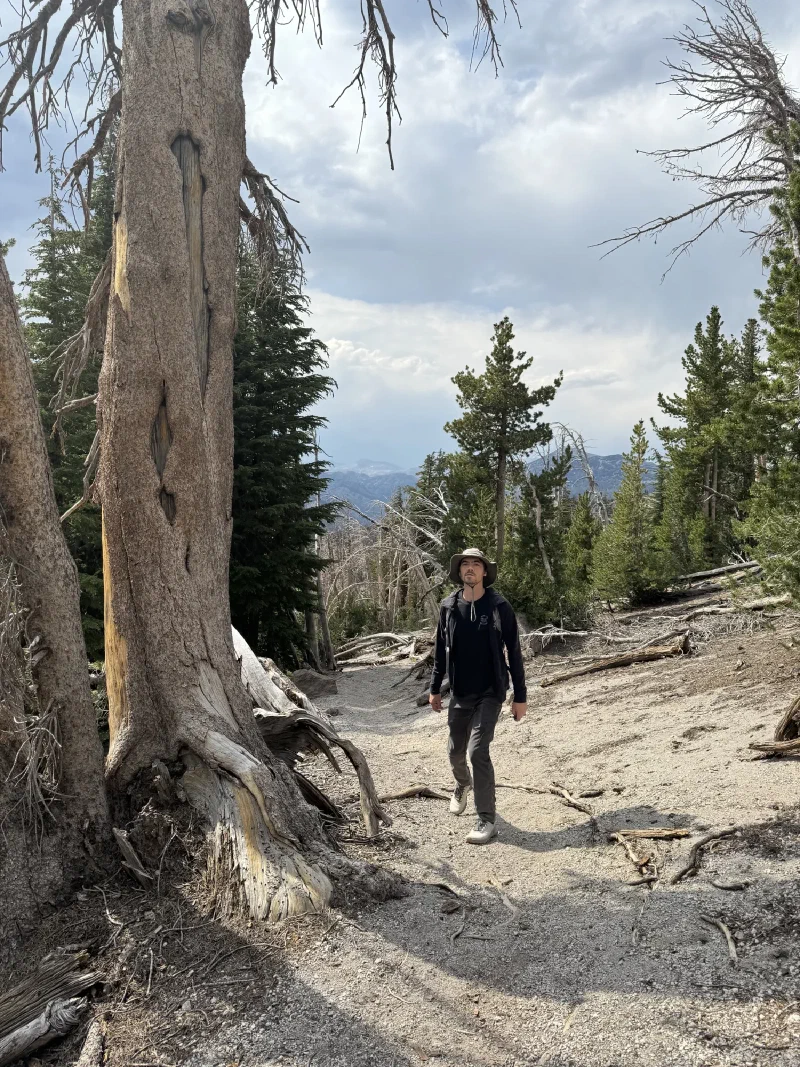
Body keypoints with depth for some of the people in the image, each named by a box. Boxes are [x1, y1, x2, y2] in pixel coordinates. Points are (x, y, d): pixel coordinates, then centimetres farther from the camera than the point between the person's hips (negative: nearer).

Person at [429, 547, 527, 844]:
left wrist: (520, 696, -6)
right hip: (460, 694, 4)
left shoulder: (499, 606, -9)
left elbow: (514, 652, -6)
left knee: (478, 751, -15)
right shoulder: (448, 607, -1)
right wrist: (435, 688, 11)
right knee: (455, 750, 15)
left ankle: (487, 819, -1)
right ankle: (463, 785, 49)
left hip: (490, 692, -4)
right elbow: (441, 650, 10)